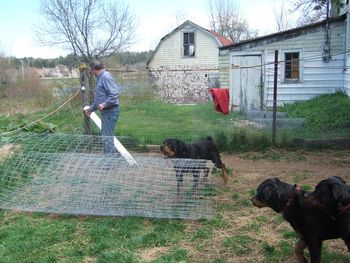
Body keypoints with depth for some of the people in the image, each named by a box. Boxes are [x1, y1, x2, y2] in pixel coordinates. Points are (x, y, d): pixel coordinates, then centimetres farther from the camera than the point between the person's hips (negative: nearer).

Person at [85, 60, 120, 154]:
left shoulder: (106, 77, -14)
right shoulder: (100, 78, 18)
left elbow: (114, 93, -25)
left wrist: (104, 104, -25)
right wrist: (91, 108, 33)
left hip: (110, 111, -11)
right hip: (106, 111, 11)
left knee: (107, 137, -9)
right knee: (105, 136, 18)